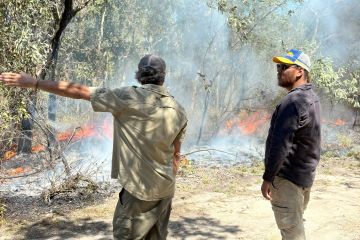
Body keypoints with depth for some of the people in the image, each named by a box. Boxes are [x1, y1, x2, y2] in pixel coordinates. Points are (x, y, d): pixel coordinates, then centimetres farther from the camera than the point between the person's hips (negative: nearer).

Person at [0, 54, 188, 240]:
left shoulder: (130, 98, -15)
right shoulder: (178, 110, 1)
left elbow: (79, 92, -13)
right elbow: (176, 154, 9)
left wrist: (34, 83, -6)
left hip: (139, 189, -6)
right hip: (165, 188, 6)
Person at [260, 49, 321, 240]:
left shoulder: (293, 101, -21)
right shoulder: (311, 97, 10)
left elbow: (280, 144, -26)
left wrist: (268, 178, -20)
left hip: (287, 176, -10)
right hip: (305, 173, 10)